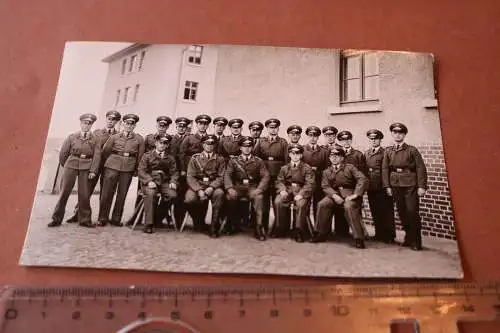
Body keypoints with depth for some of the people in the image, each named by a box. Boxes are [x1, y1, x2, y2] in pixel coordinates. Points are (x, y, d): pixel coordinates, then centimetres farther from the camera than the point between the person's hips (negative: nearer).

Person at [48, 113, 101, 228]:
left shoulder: (96, 139, 5)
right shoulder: (72, 137, 6)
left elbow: (97, 156, -1)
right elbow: (63, 152, 11)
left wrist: (93, 171, -8)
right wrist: (64, 166, 14)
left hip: (86, 168, 0)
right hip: (71, 165, 0)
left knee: (84, 194, 2)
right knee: (64, 192, 2)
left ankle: (85, 219, 14)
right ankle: (56, 219, 12)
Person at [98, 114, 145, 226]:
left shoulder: (139, 139, 5)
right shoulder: (114, 137, 6)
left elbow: (140, 156, 6)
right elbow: (105, 151, 12)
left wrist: (136, 170, 4)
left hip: (128, 168, 0)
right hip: (112, 166, 0)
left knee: (122, 194, 5)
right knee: (107, 192, 0)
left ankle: (116, 219, 16)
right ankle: (103, 218, 11)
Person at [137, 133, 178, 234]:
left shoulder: (170, 158, 17)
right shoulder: (147, 155, 7)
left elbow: (174, 172, 12)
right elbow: (141, 171, -2)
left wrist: (173, 181, -10)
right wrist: (149, 181, -19)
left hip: (164, 182, 3)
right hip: (150, 181, -3)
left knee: (172, 194, -27)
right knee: (150, 193, -35)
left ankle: (157, 219, -9)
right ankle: (149, 224, -27)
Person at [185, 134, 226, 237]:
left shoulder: (220, 159, 10)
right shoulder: (195, 158, 9)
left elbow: (221, 177, 1)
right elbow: (190, 177, 0)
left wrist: (211, 188, -19)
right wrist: (199, 190, -17)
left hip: (213, 186, 0)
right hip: (197, 186, 0)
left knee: (219, 193, -34)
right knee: (189, 200, -30)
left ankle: (214, 226, -23)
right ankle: (199, 222, 1)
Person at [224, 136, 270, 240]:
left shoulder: (259, 161, 12)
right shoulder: (233, 160, 14)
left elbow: (265, 176, 3)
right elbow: (227, 175, 2)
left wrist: (259, 189, -16)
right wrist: (230, 188, -18)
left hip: (253, 187, -1)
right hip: (237, 187, 1)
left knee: (259, 197, -33)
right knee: (230, 197, -30)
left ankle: (259, 227, -27)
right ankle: (233, 225, -12)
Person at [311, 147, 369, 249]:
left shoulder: (350, 167, 7)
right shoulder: (327, 172, 18)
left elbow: (363, 179, -5)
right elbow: (325, 186, 3)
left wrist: (355, 194, -18)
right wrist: (334, 195, -18)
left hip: (349, 194, -3)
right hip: (334, 194, 4)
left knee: (349, 206, -36)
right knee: (322, 204, -23)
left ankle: (358, 238, -28)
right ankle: (322, 234, -9)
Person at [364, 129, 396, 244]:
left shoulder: (385, 153, -3)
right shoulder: (366, 153, 14)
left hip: (382, 187, -5)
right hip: (371, 187, 5)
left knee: (386, 212, 0)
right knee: (375, 212, 11)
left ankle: (389, 236, 9)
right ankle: (379, 234, 21)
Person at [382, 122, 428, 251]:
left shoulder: (412, 150, 1)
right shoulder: (388, 151, 10)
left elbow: (421, 168, -4)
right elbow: (385, 169, 6)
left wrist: (421, 186, -10)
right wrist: (387, 186, -1)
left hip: (410, 185, -3)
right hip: (395, 186, 3)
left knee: (412, 212, -4)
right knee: (402, 213, 7)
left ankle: (415, 241, 7)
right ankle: (408, 238, 21)